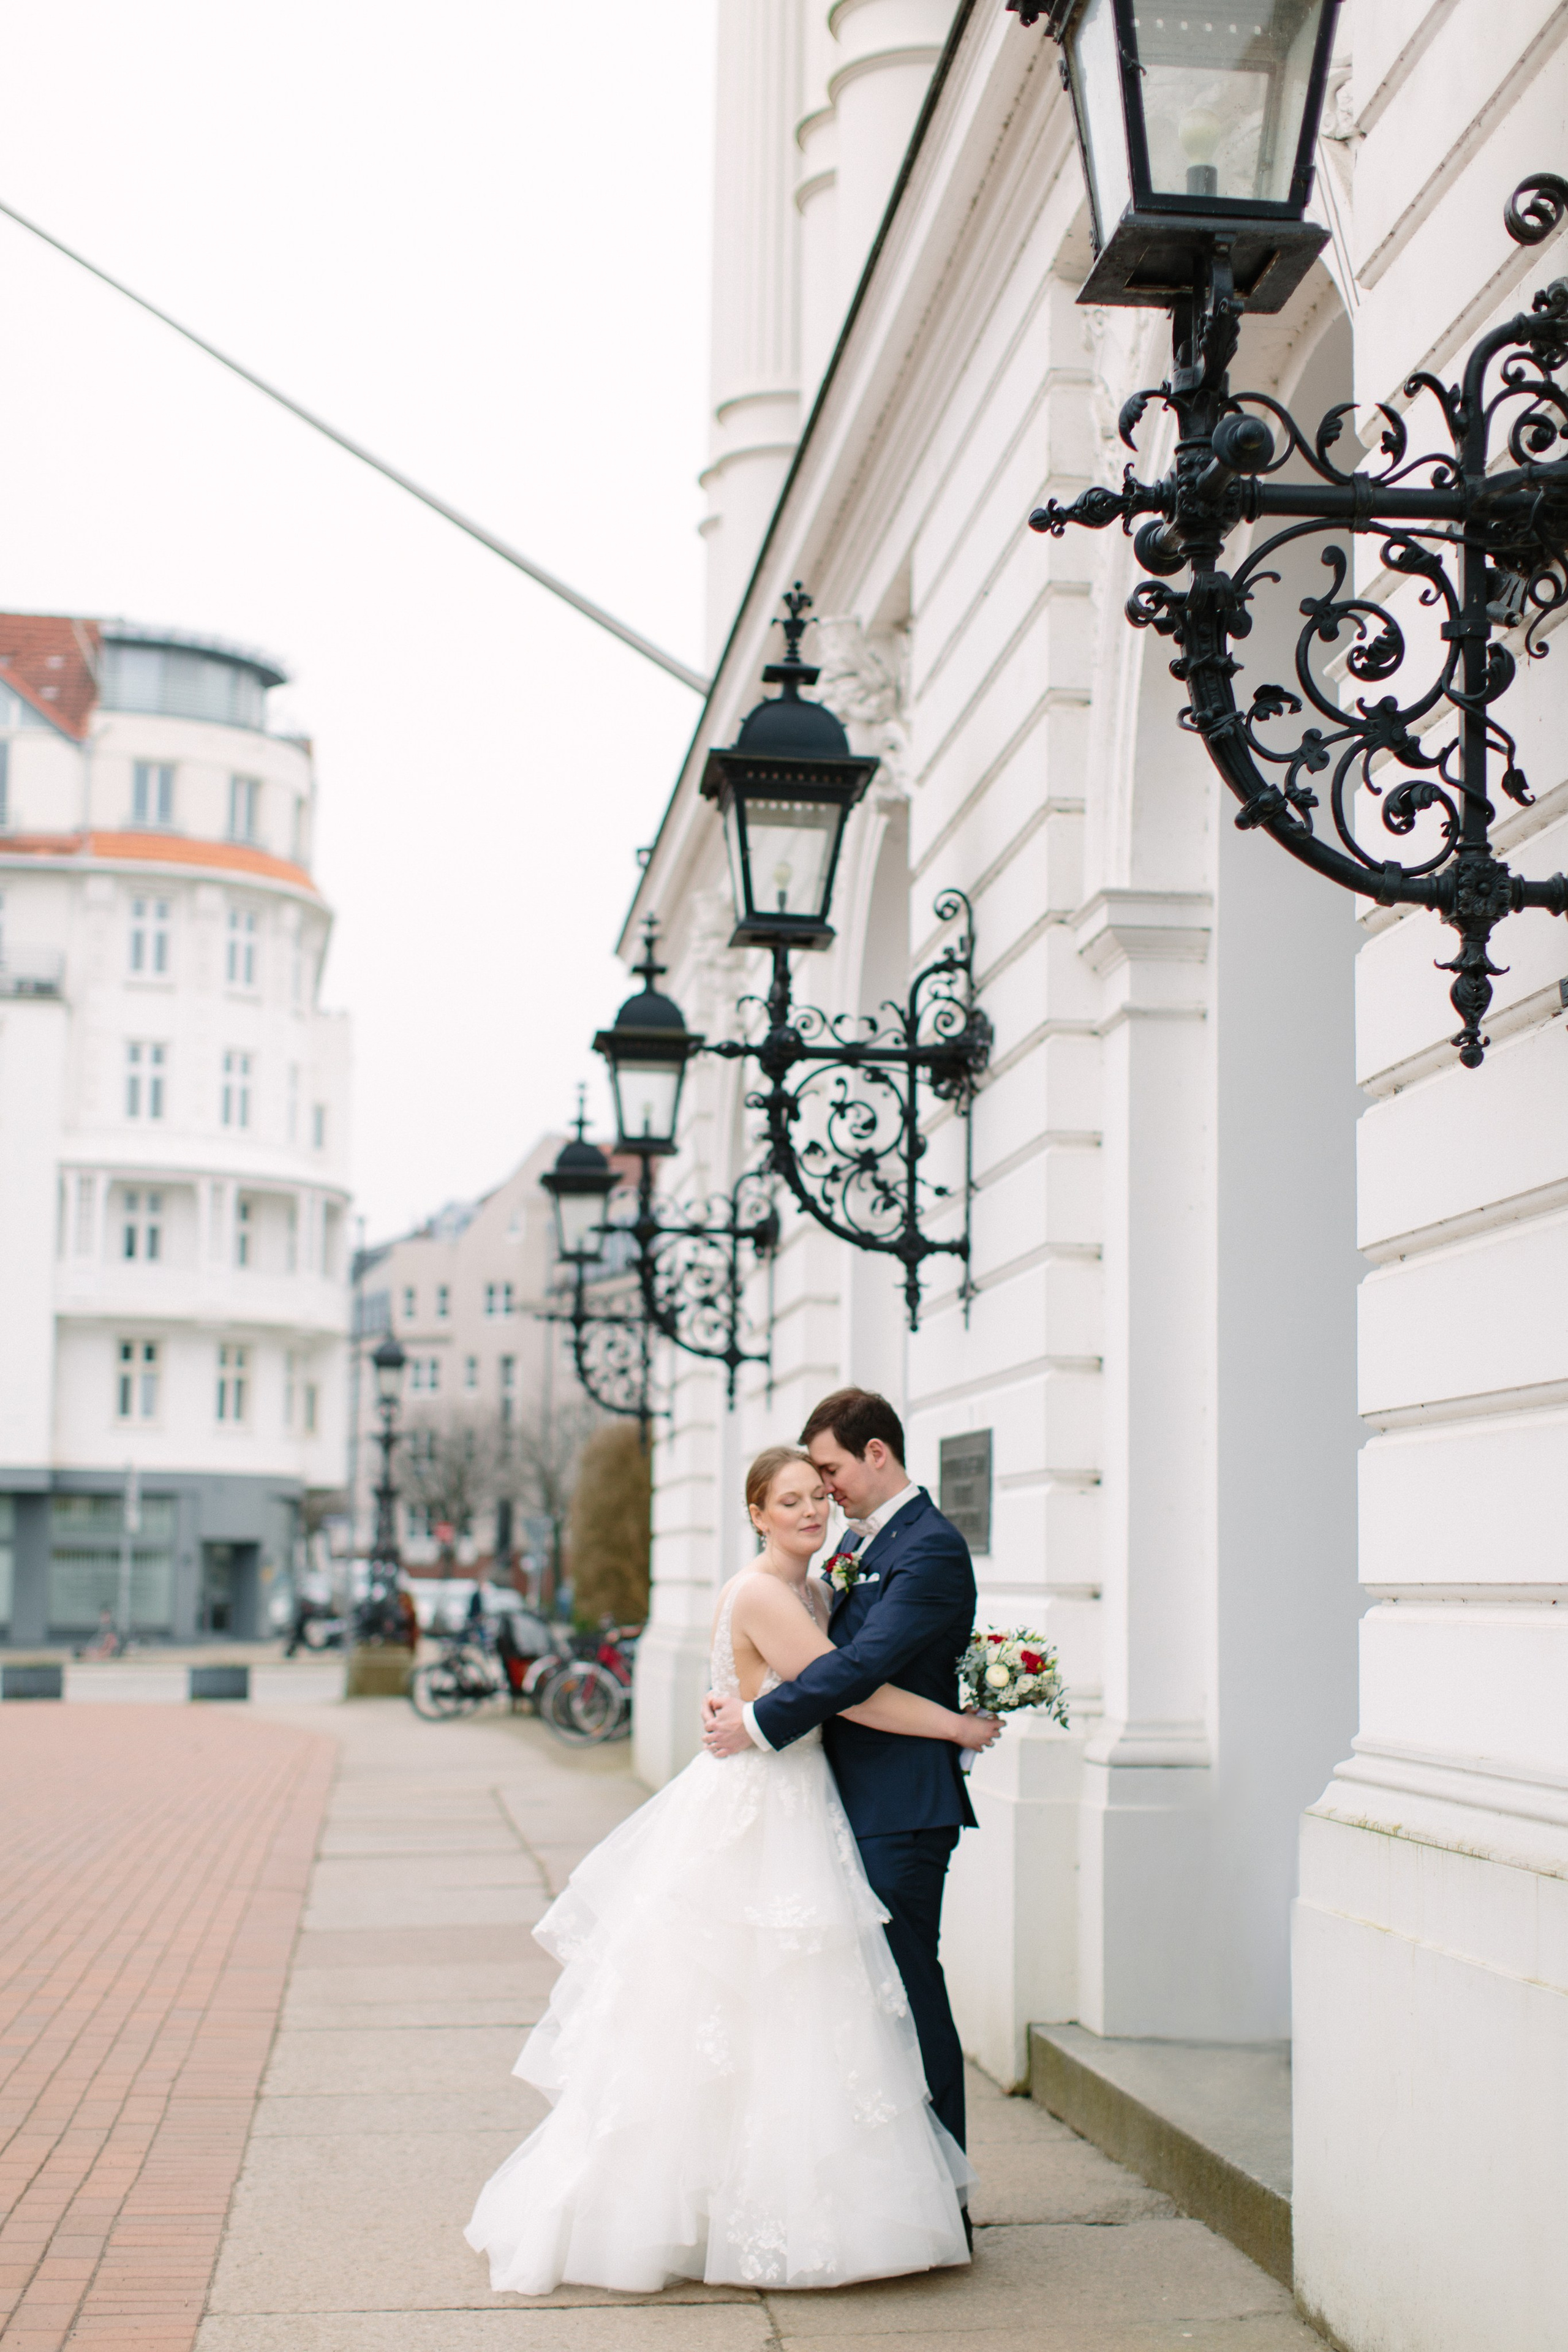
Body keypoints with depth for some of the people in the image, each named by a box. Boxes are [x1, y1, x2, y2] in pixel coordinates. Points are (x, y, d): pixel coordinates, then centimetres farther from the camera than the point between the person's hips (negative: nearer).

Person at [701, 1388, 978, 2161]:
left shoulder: (930, 1548, -14)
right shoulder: (867, 1548, 17)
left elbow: (864, 1664, -23)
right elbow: (824, 1654, 18)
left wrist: (761, 1723, -19)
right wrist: (735, 1699, 2)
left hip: (902, 1813, -9)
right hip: (863, 1806, 9)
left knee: (908, 1991, -4)